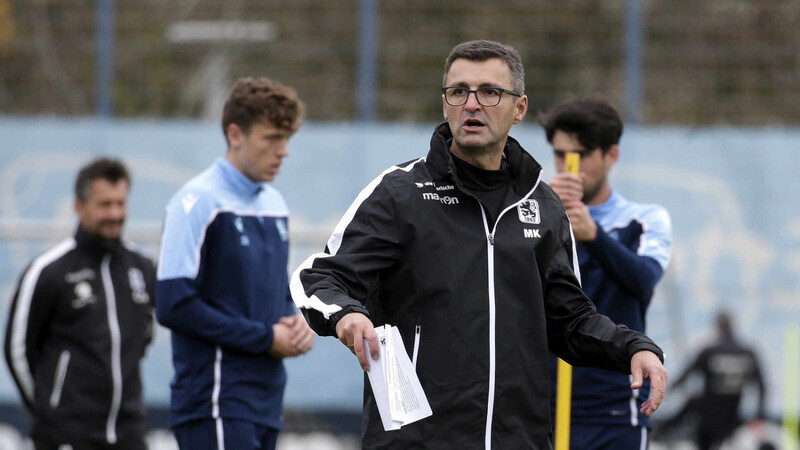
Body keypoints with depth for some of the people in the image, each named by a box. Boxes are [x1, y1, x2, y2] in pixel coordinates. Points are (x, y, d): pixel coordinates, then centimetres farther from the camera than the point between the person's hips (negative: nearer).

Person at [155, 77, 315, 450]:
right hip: (214, 407, -8)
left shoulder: (274, 205, 16)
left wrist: (295, 324, 2)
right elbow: (174, 305, -15)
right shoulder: (199, 201, -9)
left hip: (265, 402, 8)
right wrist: (265, 338, -12)